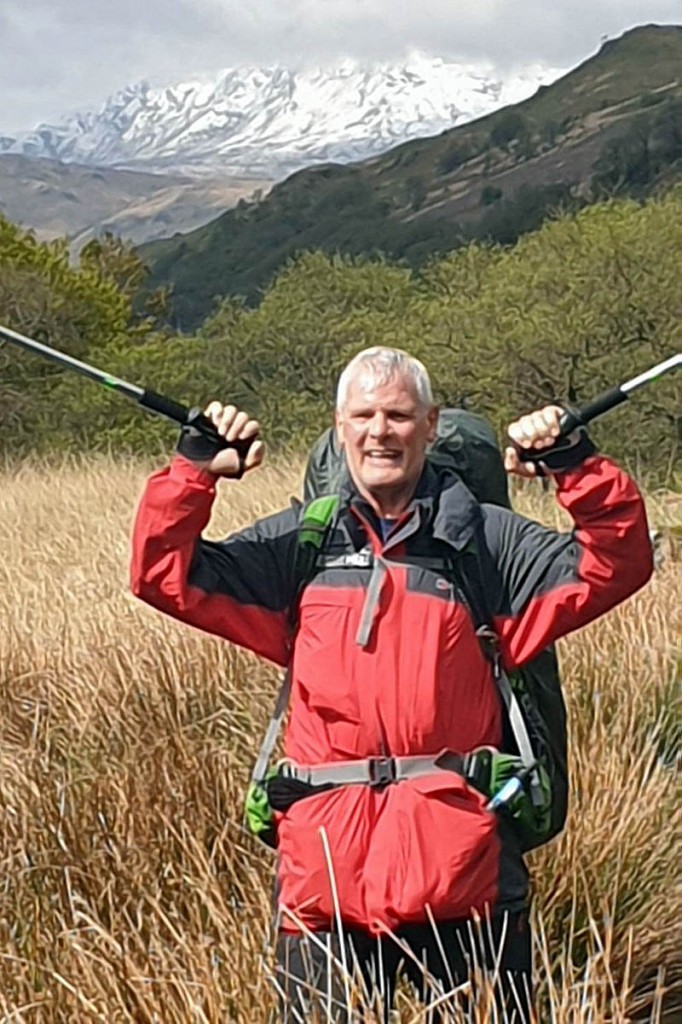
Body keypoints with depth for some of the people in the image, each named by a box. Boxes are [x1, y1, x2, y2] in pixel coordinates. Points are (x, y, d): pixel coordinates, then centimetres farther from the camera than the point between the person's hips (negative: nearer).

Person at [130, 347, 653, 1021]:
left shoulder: (487, 541, 8)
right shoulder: (298, 543, 11)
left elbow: (615, 566, 1)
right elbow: (166, 573, 8)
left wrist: (578, 467, -11)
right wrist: (195, 468, -2)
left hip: (463, 868, -1)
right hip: (325, 865, 1)